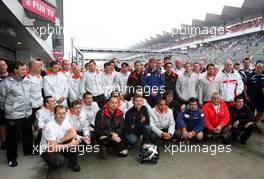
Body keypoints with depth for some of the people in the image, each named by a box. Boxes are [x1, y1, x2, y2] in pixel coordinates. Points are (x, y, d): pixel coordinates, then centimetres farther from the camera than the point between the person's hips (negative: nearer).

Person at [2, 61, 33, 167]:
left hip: (28, 114, 5)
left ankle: (28, 151, 38)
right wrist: (9, 109, 3)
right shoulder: (8, 82, -10)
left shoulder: (26, 81, 6)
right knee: (13, 137, 8)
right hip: (14, 115, -5)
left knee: (28, 134, 19)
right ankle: (12, 157, 26)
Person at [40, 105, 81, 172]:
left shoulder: (65, 121, -8)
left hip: (59, 145, 6)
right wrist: (70, 144, -25)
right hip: (47, 150, -6)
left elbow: (74, 133, -16)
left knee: (75, 140, -18)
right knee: (60, 161, -34)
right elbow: (53, 148, -30)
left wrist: (59, 141, -26)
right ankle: (53, 164, 3)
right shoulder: (49, 127, -29)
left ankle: (73, 163, 0)